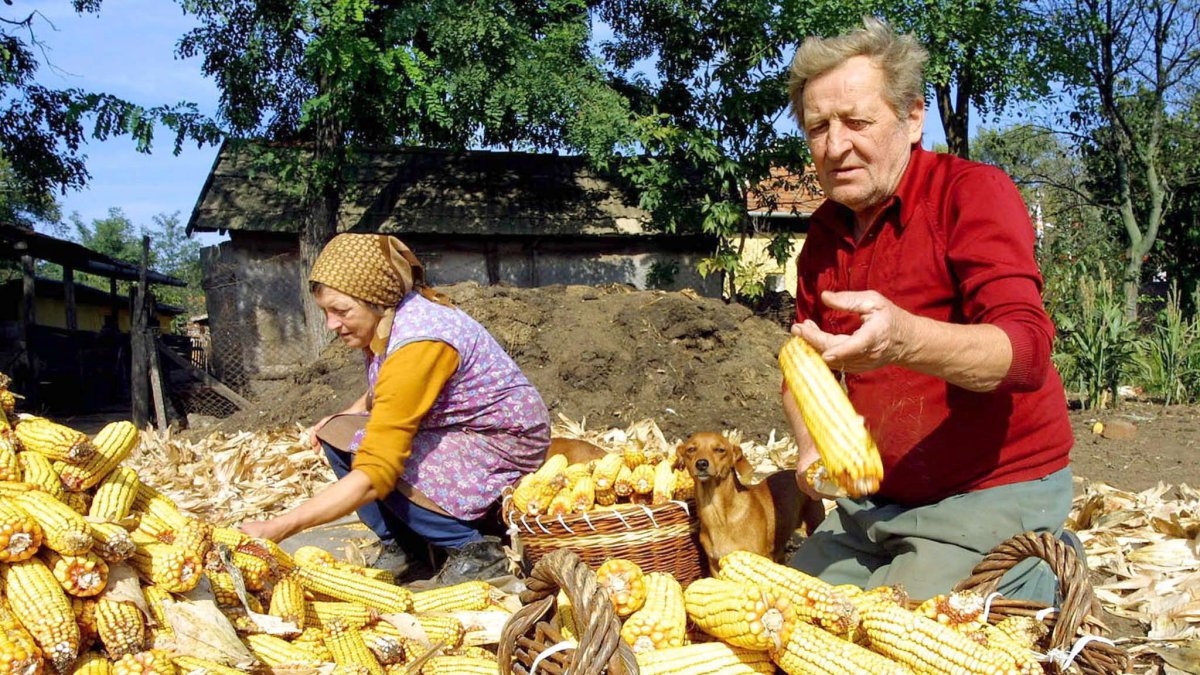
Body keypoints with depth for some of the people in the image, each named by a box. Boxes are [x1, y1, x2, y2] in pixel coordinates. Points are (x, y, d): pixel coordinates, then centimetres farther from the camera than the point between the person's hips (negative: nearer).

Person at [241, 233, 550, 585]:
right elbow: (382, 395, 20)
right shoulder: (388, 317, -3)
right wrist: (344, 417, -1)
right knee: (338, 435, -1)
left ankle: (475, 550, -10)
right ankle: (396, 547, 3)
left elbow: (374, 475, -34)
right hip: (454, 429, 9)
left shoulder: (418, 344, -30)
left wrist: (276, 528, -34)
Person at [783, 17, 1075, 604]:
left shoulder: (974, 192, -12)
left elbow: (1027, 351, -27)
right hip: (873, 500, 7)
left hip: (994, 494, -6)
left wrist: (904, 339, -46)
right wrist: (811, 445, -4)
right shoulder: (823, 232, 7)